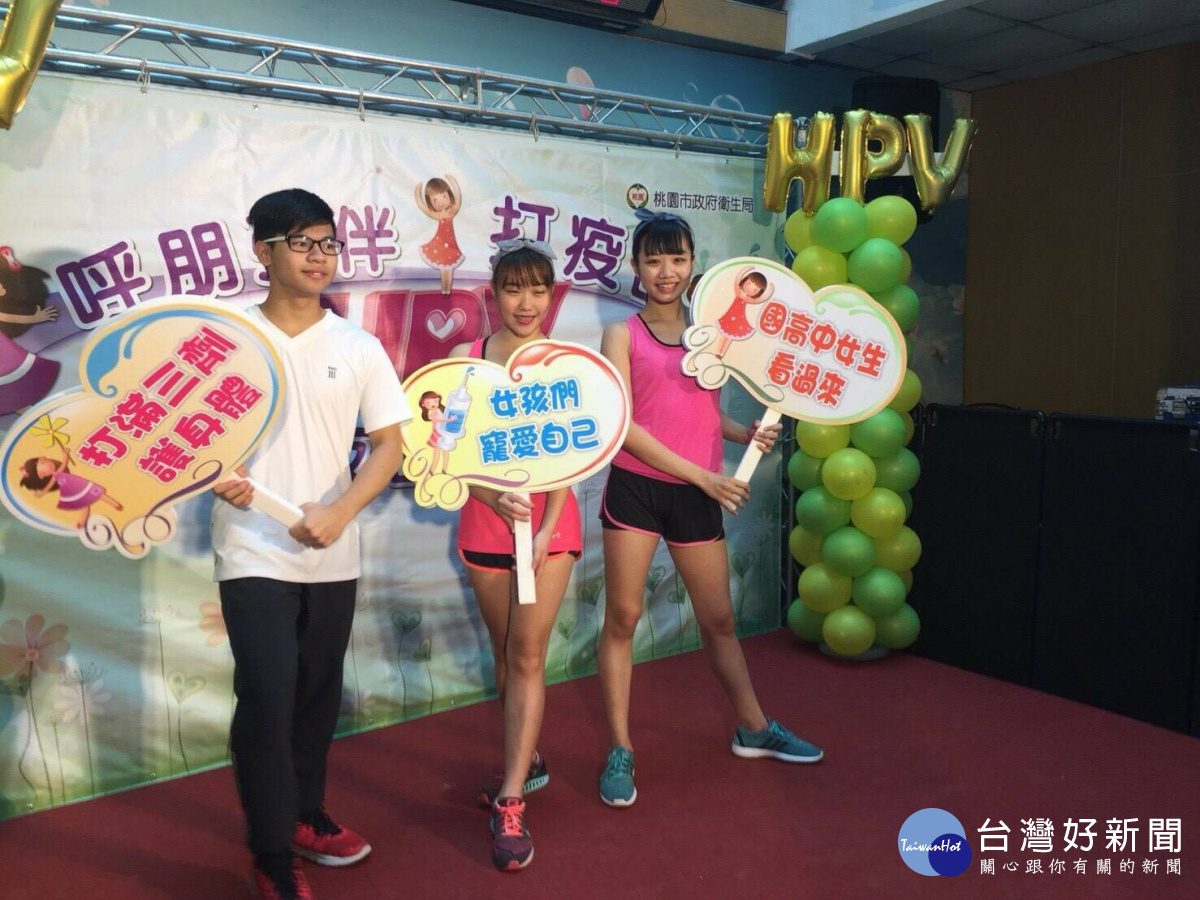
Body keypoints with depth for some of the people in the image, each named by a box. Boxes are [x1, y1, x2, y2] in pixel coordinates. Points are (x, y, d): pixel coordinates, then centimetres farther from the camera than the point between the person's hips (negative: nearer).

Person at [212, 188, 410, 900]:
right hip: (253, 553, -2)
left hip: (332, 554, 3)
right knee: (268, 699, -7)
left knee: (319, 695, 14)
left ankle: (306, 814, 37)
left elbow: (389, 444, 0)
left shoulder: (359, 347, 2)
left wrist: (339, 511, -15)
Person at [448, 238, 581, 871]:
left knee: (527, 653, -6)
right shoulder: (466, 358, 1)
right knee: (505, 654, 13)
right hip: (485, 520, 2)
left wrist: (545, 529, -16)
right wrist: (495, 498, -21)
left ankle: (510, 804, 0)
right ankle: (527, 761, 35)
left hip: (550, 521, -2)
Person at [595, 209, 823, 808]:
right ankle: (620, 750, 17)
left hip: (697, 494, 3)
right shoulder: (622, 335, -1)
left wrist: (747, 434, -2)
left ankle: (754, 730, 34)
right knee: (622, 617, 2)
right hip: (636, 488, -3)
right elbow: (622, 425, -10)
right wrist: (704, 475, -13)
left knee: (718, 619, 15)